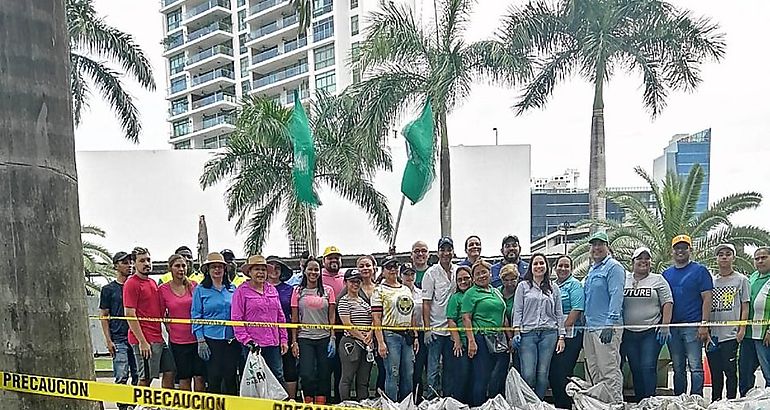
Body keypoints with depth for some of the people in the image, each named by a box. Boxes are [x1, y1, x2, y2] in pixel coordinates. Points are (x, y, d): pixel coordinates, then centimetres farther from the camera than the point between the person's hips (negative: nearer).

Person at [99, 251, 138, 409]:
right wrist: (108, 340, -4)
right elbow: (104, 316, 4)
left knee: (138, 376, 5)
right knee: (121, 377, -4)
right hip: (119, 339, -3)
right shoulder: (108, 289, 4)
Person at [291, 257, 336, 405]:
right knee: (307, 375, -9)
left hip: (324, 338, 1)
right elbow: (294, 318, 4)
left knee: (323, 376, 5)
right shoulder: (298, 291, 4)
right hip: (304, 338, -1)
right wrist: (294, 341, -1)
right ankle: (308, 404, 9)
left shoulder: (328, 290, 4)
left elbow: (332, 316, 5)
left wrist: (332, 338, -3)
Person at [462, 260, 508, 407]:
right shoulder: (471, 293, -2)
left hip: (499, 339, 6)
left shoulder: (497, 292, 18)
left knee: (499, 377, 8)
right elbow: (466, 318, -8)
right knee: (481, 377, -3)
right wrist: (471, 341, -16)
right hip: (481, 338, -6)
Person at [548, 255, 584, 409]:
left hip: (569, 336, -7)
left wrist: (564, 329, -17)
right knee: (552, 372, 9)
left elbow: (576, 310, -13)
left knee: (563, 373, -7)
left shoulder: (574, 285, -3)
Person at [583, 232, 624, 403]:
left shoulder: (614, 267, -7)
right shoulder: (591, 270, 20)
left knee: (609, 370, -8)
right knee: (593, 372, 13)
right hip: (590, 327, 9)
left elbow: (616, 296, -16)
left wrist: (610, 324, -23)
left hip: (606, 327, -9)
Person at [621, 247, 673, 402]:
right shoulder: (624, 280, 9)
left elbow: (667, 303, -1)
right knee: (635, 369, 7)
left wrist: (665, 325, -10)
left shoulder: (658, 280, 4)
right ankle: (639, 402, 16)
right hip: (629, 333, 3)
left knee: (648, 367, -8)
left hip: (651, 332, -3)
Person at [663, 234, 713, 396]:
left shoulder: (700, 270, 0)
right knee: (678, 368, 12)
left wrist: (704, 324, -13)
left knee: (695, 367, -3)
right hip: (672, 327, 5)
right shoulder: (666, 274, 13)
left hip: (693, 325, -5)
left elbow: (707, 299, -5)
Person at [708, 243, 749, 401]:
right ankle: (715, 403, 19)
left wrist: (742, 329, -7)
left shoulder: (741, 280, 4)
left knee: (730, 371, 0)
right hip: (712, 334, 3)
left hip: (730, 334, -3)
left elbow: (745, 307, 1)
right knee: (715, 372, 10)